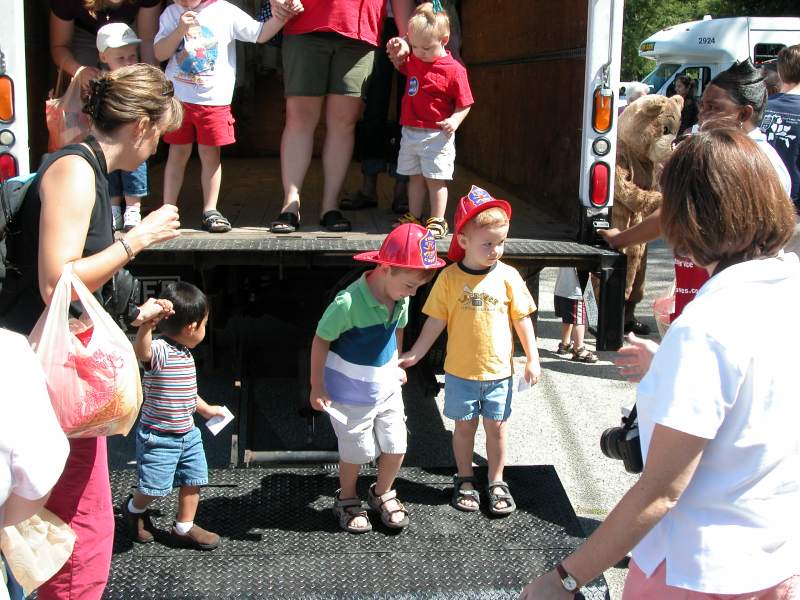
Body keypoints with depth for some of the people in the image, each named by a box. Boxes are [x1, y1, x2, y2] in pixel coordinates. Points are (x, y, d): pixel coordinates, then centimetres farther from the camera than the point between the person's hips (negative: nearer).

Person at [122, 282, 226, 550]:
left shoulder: (185, 354, 7)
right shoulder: (160, 351, -23)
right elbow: (141, 350, -49)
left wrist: (206, 409, 35)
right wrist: (148, 321, -66)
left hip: (187, 433, 8)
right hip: (159, 436, -8)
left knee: (194, 479, 10)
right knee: (154, 486, 0)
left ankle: (184, 527, 26)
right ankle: (134, 508, 32)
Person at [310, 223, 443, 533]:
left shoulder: (400, 300, -9)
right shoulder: (348, 303, -30)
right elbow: (321, 340, -18)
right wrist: (317, 387, -12)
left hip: (387, 388, 6)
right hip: (351, 395, -6)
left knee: (396, 448, 9)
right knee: (357, 452, 9)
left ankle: (382, 494, 37)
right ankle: (347, 500, 36)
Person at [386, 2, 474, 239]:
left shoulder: (454, 70, -14)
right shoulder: (414, 60, 5)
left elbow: (464, 104, -10)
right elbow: (402, 65, 30)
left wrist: (455, 120, -27)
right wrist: (397, 52, 9)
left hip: (437, 136, -6)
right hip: (411, 131, 6)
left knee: (435, 178, -2)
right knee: (415, 176, 15)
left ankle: (437, 221, 5)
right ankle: (414, 216, 24)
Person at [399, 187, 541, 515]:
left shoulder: (508, 276, -6)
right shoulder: (450, 278, -8)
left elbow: (522, 319, 1)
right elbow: (435, 322, -2)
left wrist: (532, 359, 0)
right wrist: (413, 355, -5)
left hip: (499, 371, 1)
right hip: (460, 371, -1)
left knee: (496, 427, 10)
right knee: (464, 426, 12)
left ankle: (497, 482, 27)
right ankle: (465, 480, 30)